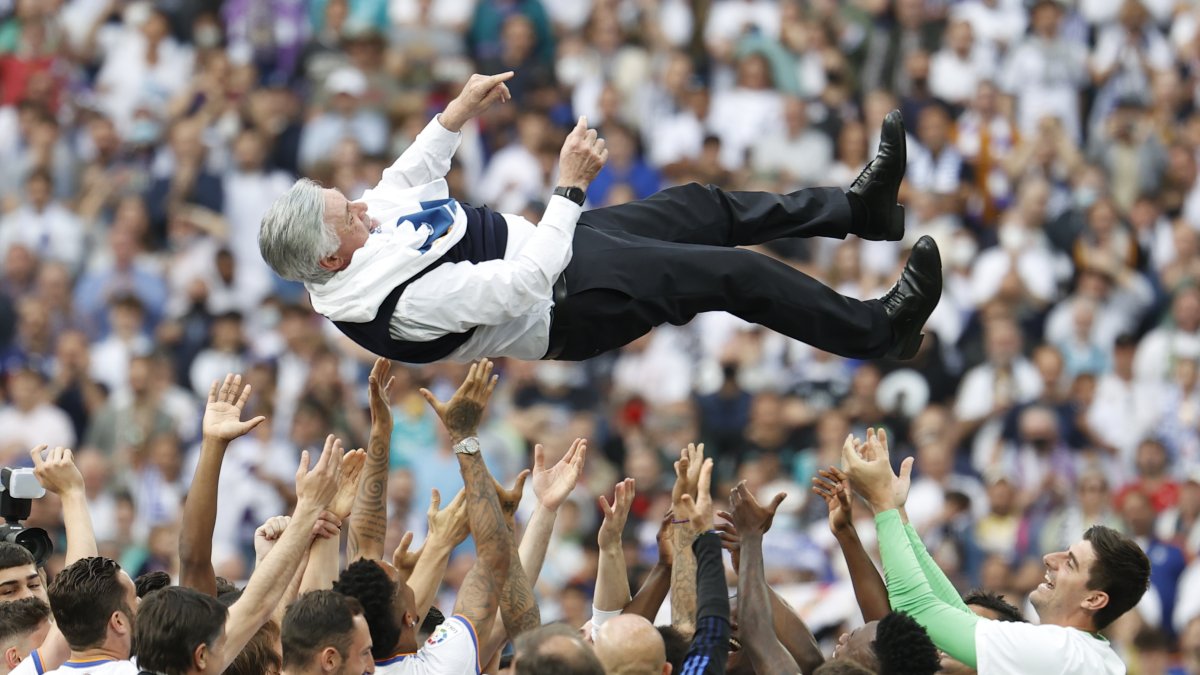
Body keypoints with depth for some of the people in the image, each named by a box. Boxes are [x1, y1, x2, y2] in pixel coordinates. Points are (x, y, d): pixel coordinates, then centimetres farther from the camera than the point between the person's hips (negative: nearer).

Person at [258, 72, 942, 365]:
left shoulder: (351, 229, -9)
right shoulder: (403, 298, -36)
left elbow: (406, 179, 13)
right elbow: (522, 287, -37)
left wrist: (458, 113, 3)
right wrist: (572, 186, -36)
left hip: (540, 239, 10)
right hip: (573, 303, -10)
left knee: (705, 208, 15)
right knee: (736, 274, -11)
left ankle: (859, 206, 30)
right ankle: (881, 330, 4)